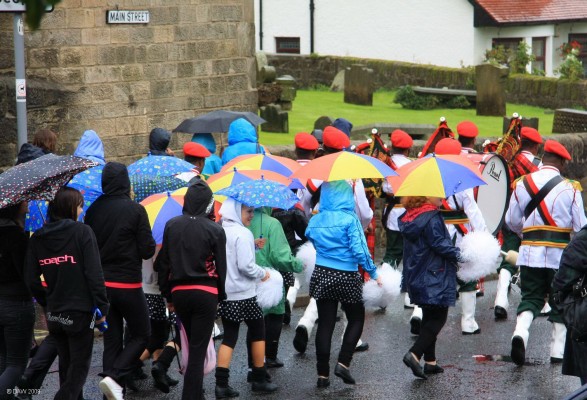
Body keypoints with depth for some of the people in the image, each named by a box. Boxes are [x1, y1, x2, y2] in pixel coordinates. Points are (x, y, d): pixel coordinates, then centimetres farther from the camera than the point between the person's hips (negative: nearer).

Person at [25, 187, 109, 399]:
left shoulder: (37, 238, 3)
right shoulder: (82, 232, -10)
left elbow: (32, 280, 4)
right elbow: (94, 274, -14)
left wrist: (47, 303, 16)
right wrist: (102, 307, -8)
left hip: (54, 314, 5)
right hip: (80, 311, -5)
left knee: (66, 364, 18)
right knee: (80, 365, 2)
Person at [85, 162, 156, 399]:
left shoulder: (93, 210, 0)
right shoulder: (135, 210, -12)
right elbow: (148, 250, -10)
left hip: (101, 284, 5)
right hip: (128, 284, -5)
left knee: (111, 340, 11)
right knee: (141, 335, 9)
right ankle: (115, 377, -10)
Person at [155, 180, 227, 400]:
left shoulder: (172, 225, 2)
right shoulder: (215, 230, -7)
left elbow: (163, 263, 5)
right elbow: (221, 266, -1)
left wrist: (167, 295, 13)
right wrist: (221, 295, 12)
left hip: (179, 291, 3)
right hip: (205, 293, -3)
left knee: (192, 340, 24)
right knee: (198, 350, 1)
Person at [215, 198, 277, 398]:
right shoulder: (242, 234, -16)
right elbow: (246, 266, -20)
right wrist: (263, 273, -3)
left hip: (224, 293, 6)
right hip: (243, 294, -6)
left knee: (229, 336, 8)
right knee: (258, 332, 11)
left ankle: (221, 383, -3)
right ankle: (259, 379, 17)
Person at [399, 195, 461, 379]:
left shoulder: (409, 218, 9)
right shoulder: (431, 218, -18)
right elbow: (440, 244, -22)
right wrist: (459, 254, -15)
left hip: (416, 278, 9)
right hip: (434, 277, -9)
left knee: (429, 317, 17)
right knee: (438, 318, -3)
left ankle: (430, 361, 18)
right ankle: (414, 354, -16)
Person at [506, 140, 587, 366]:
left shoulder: (522, 184, 2)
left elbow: (512, 221, 10)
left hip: (530, 254, 2)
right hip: (560, 254, -2)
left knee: (530, 298, 8)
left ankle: (520, 332, -19)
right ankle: (558, 351, 13)